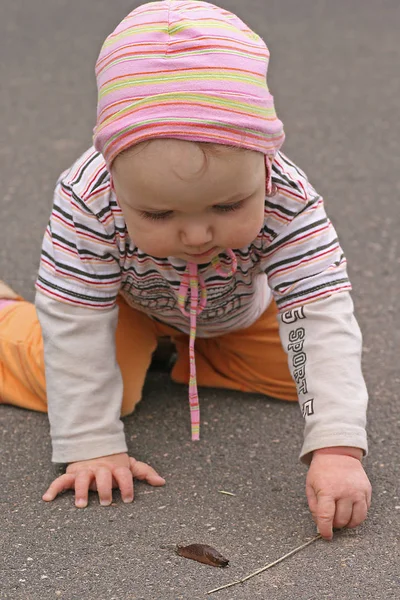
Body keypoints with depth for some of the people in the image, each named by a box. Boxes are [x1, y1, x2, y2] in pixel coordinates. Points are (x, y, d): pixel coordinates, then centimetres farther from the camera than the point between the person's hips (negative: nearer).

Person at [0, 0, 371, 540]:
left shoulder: (288, 202, -42)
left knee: (306, 369, -2)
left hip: (238, 311, 3)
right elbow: (75, 328, -36)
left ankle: (176, 356, 18)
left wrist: (338, 450, -53)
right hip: (126, 302, -2)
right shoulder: (87, 201, -44)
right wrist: (92, 448, -36)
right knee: (65, 375, -20)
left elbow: (321, 323, -43)